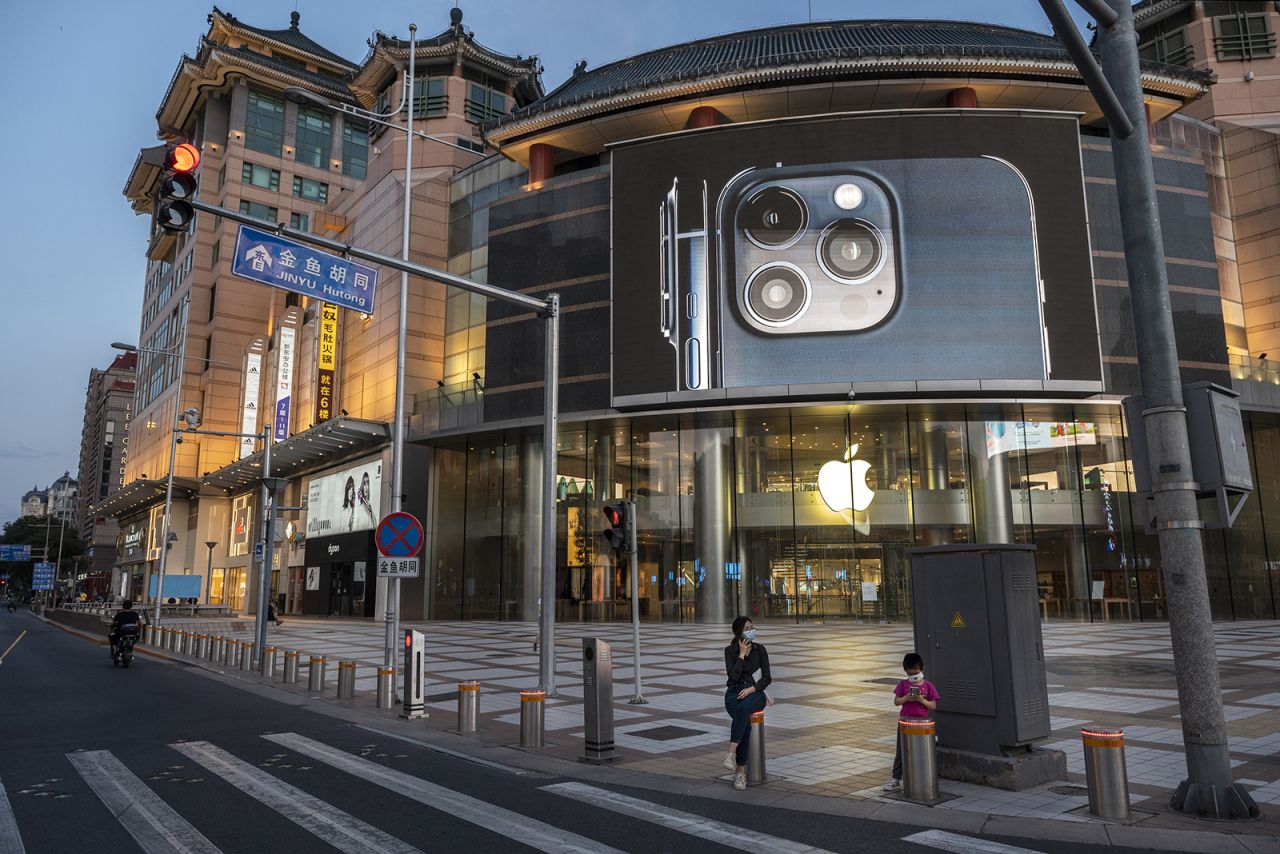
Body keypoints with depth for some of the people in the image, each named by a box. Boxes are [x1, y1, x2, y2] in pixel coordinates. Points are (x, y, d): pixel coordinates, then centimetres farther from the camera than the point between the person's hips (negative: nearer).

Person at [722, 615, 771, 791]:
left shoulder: (760, 649, 3)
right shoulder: (730, 650, -1)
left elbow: (767, 678, -1)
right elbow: (733, 676, -14)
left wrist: (751, 689, -16)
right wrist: (742, 654, -14)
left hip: (754, 692, 1)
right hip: (734, 693, 0)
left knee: (744, 708, -38)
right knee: (745, 722, -34)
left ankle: (732, 753, -40)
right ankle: (741, 772, -29)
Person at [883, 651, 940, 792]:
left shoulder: (928, 686, -2)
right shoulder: (903, 684, 3)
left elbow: (933, 706, -2)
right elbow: (896, 701, 3)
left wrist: (922, 700, -18)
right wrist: (905, 698, -15)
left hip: (921, 723, -1)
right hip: (905, 721, 1)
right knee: (901, 751, 5)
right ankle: (896, 779, 10)